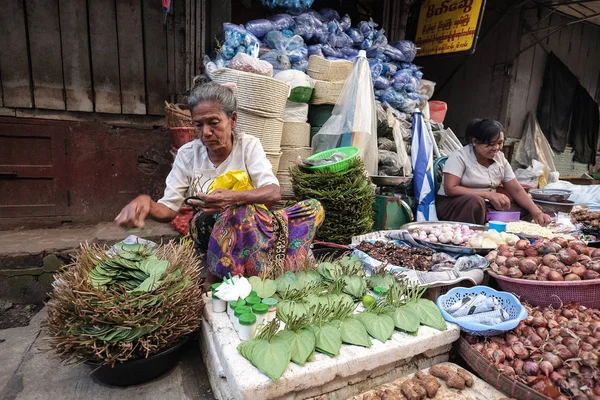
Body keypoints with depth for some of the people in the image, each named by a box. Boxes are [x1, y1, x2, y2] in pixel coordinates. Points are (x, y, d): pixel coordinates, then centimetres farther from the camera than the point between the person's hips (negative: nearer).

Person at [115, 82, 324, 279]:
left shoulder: (248, 145, -6)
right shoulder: (188, 154, -3)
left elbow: (274, 193, -22)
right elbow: (168, 210, -5)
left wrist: (234, 198, -43)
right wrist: (146, 202, -30)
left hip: (254, 228, 2)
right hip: (207, 231, -2)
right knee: (240, 211, -35)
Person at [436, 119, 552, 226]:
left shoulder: (500, 158, 7)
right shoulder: (460, 157, -10)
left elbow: (516, 190, 8)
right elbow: (450, 189, -21)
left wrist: (537, 213, -7)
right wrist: (488, 195, -23)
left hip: (486, 207, 6)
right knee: (475, 202, -36)